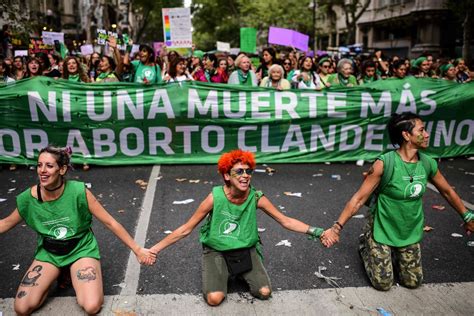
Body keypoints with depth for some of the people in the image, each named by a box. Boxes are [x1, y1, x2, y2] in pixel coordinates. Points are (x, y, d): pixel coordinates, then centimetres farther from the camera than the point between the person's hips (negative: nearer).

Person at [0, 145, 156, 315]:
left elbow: (110, 222, -17)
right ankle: (56, 274, 16)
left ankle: (72, 273, 11)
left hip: (81, 249, -3)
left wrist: (137, 249, -15)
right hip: (49, 253, 3)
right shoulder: (28, 197, -15)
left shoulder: (78, 191, -24)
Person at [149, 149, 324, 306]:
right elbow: (185, 229, -16)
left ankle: (241, 273, 19)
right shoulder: (215, 197, -24)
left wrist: (312, 231, -18)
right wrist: (155, 249, -17)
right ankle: (220, 274, 14)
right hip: (216, 251, -2)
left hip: (246, 250, 2)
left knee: (264, 292, -12)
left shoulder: (256, 197, -17)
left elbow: (286, 221, -6)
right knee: (214, 298, -20)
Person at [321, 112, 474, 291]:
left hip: (410, 233, 5)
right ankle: (366, 245, 25)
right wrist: (337, 228, -25)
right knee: (383, 284, 0)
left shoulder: (428, 164, -8)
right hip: (382, 230, -5)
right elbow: (359, 199, -22)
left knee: (413, 282, 9)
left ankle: (392, 253, 34)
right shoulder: (385, 163, -25)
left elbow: (448, 192, 10)